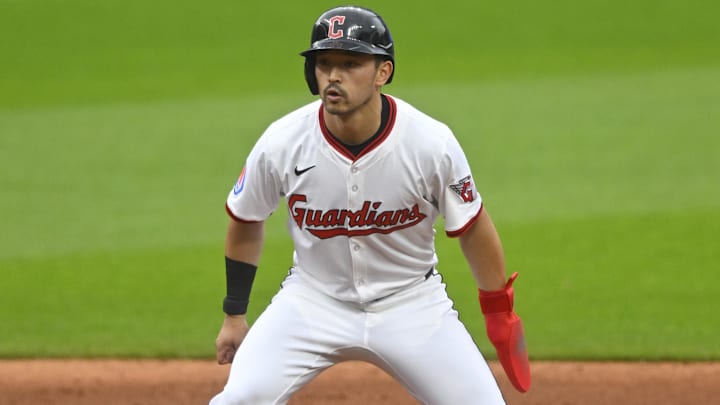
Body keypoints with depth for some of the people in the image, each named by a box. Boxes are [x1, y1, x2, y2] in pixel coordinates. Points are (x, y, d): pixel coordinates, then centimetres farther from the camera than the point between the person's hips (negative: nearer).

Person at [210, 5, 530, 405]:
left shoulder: (431, 143, -21)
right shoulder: (281, 143, -18)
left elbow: (472, 228, -5)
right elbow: (246, 222, 1)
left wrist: (500, 314, 2)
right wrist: (234, 314, 9)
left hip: (412, 304, 0)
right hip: (313, 301, 0)